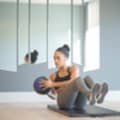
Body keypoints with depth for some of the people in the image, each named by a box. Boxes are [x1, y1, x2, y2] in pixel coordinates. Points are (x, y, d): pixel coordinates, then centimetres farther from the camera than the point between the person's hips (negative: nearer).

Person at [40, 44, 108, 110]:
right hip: (64, 101, -1)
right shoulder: (53, 76, 22)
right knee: (78, 79, -30)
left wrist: (53, 84, -8)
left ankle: (97, 94, -61)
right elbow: (54, 93, 12)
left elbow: (72, 82, -5)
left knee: (87, 78, -26)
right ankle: (90, 95, -66)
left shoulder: (74, 69, 16)